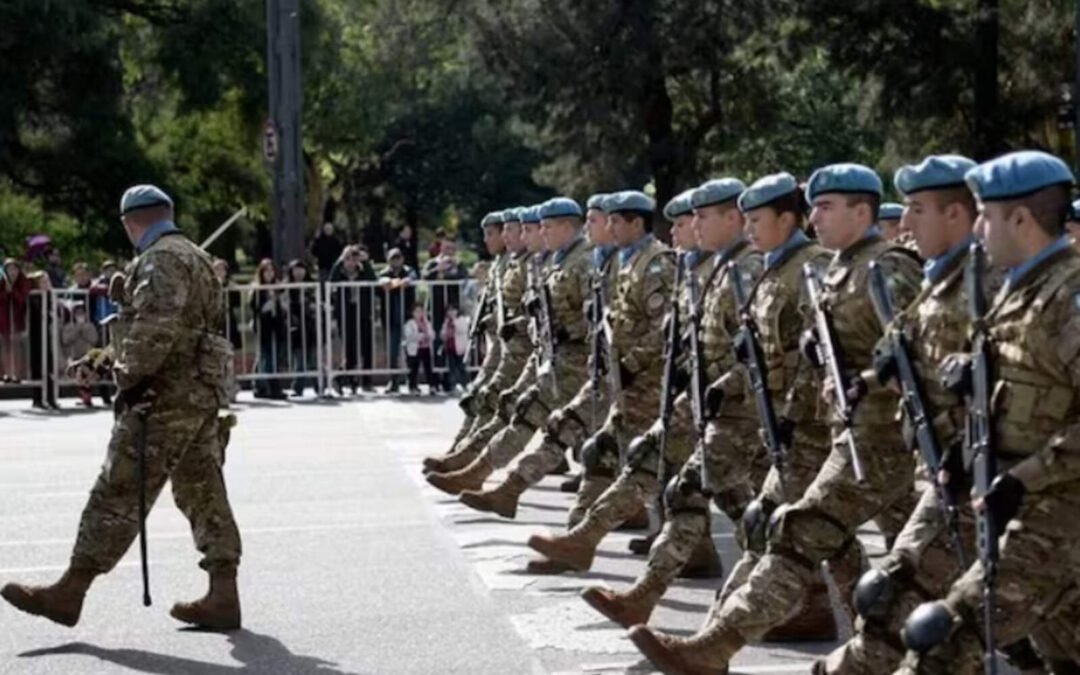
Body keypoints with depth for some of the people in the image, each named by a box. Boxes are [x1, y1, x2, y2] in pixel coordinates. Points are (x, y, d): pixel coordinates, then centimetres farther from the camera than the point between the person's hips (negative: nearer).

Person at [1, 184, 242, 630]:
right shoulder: (194, 258, 22)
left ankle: (70, 592, -2)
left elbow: (156, 327, -25)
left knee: (117, 496, -6)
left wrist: (129, 376, -17)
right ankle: (223, 596, 8)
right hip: (203, 395, 10)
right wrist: (100, 362, 29)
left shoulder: (161, 260, -11)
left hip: (165, 397, -10)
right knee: (203, 494, 9)